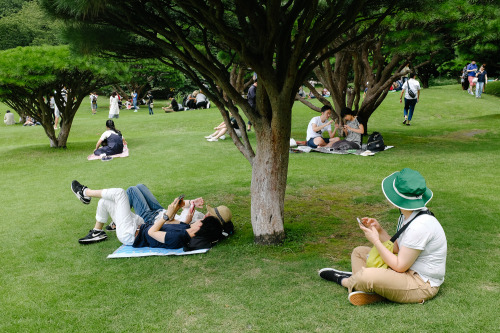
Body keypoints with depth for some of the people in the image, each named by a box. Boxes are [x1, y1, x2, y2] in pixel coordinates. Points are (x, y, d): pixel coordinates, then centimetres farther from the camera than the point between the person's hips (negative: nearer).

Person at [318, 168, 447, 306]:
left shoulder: (420, 226, -29)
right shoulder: (407, 216, 3)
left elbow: (400, 266, -24)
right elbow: (397, 249, 7)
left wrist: (375, 240, -18)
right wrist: (380, 230, -4)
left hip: (422, 285, -10)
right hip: (408, 270, 10)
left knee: (367, 276, -31)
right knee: (359, 252, 16)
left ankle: (344, 281, 3)